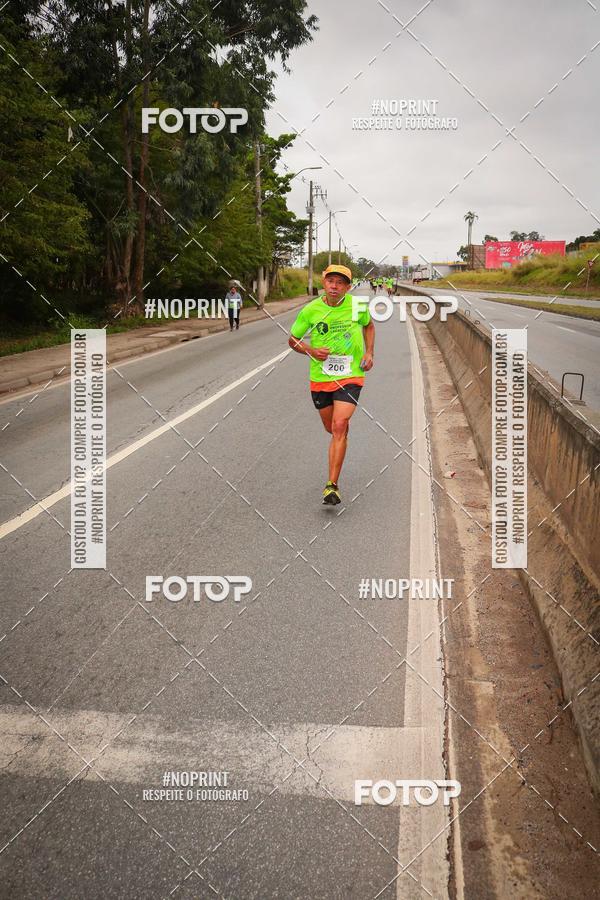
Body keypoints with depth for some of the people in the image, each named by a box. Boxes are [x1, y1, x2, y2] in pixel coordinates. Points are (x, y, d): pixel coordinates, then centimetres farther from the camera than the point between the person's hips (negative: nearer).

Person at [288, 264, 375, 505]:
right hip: (320, 378, 2)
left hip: (350, 376, -2)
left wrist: (369, 353, 5)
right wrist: (312, 351, -15)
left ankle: (332, 486, -16)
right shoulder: (310, 310, -6)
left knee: (339, 427, -17)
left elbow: (369, 325, 19)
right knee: (332, 428, 16)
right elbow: (293, 340, 5)